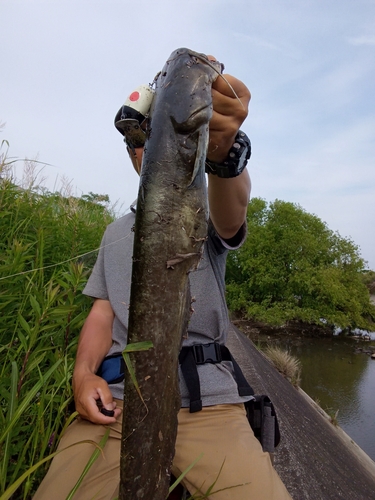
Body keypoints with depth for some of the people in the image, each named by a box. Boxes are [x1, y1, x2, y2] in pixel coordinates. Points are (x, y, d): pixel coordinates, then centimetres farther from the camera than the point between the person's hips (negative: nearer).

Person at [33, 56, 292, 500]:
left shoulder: (207, 218, 7)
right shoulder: (116, 233, 18)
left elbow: (233, 207, -19)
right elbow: (102, 313, 13)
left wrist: (222, 152, -41)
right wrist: (84, 373, -6)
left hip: (207, 400, -2)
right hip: (115, 398, 3)